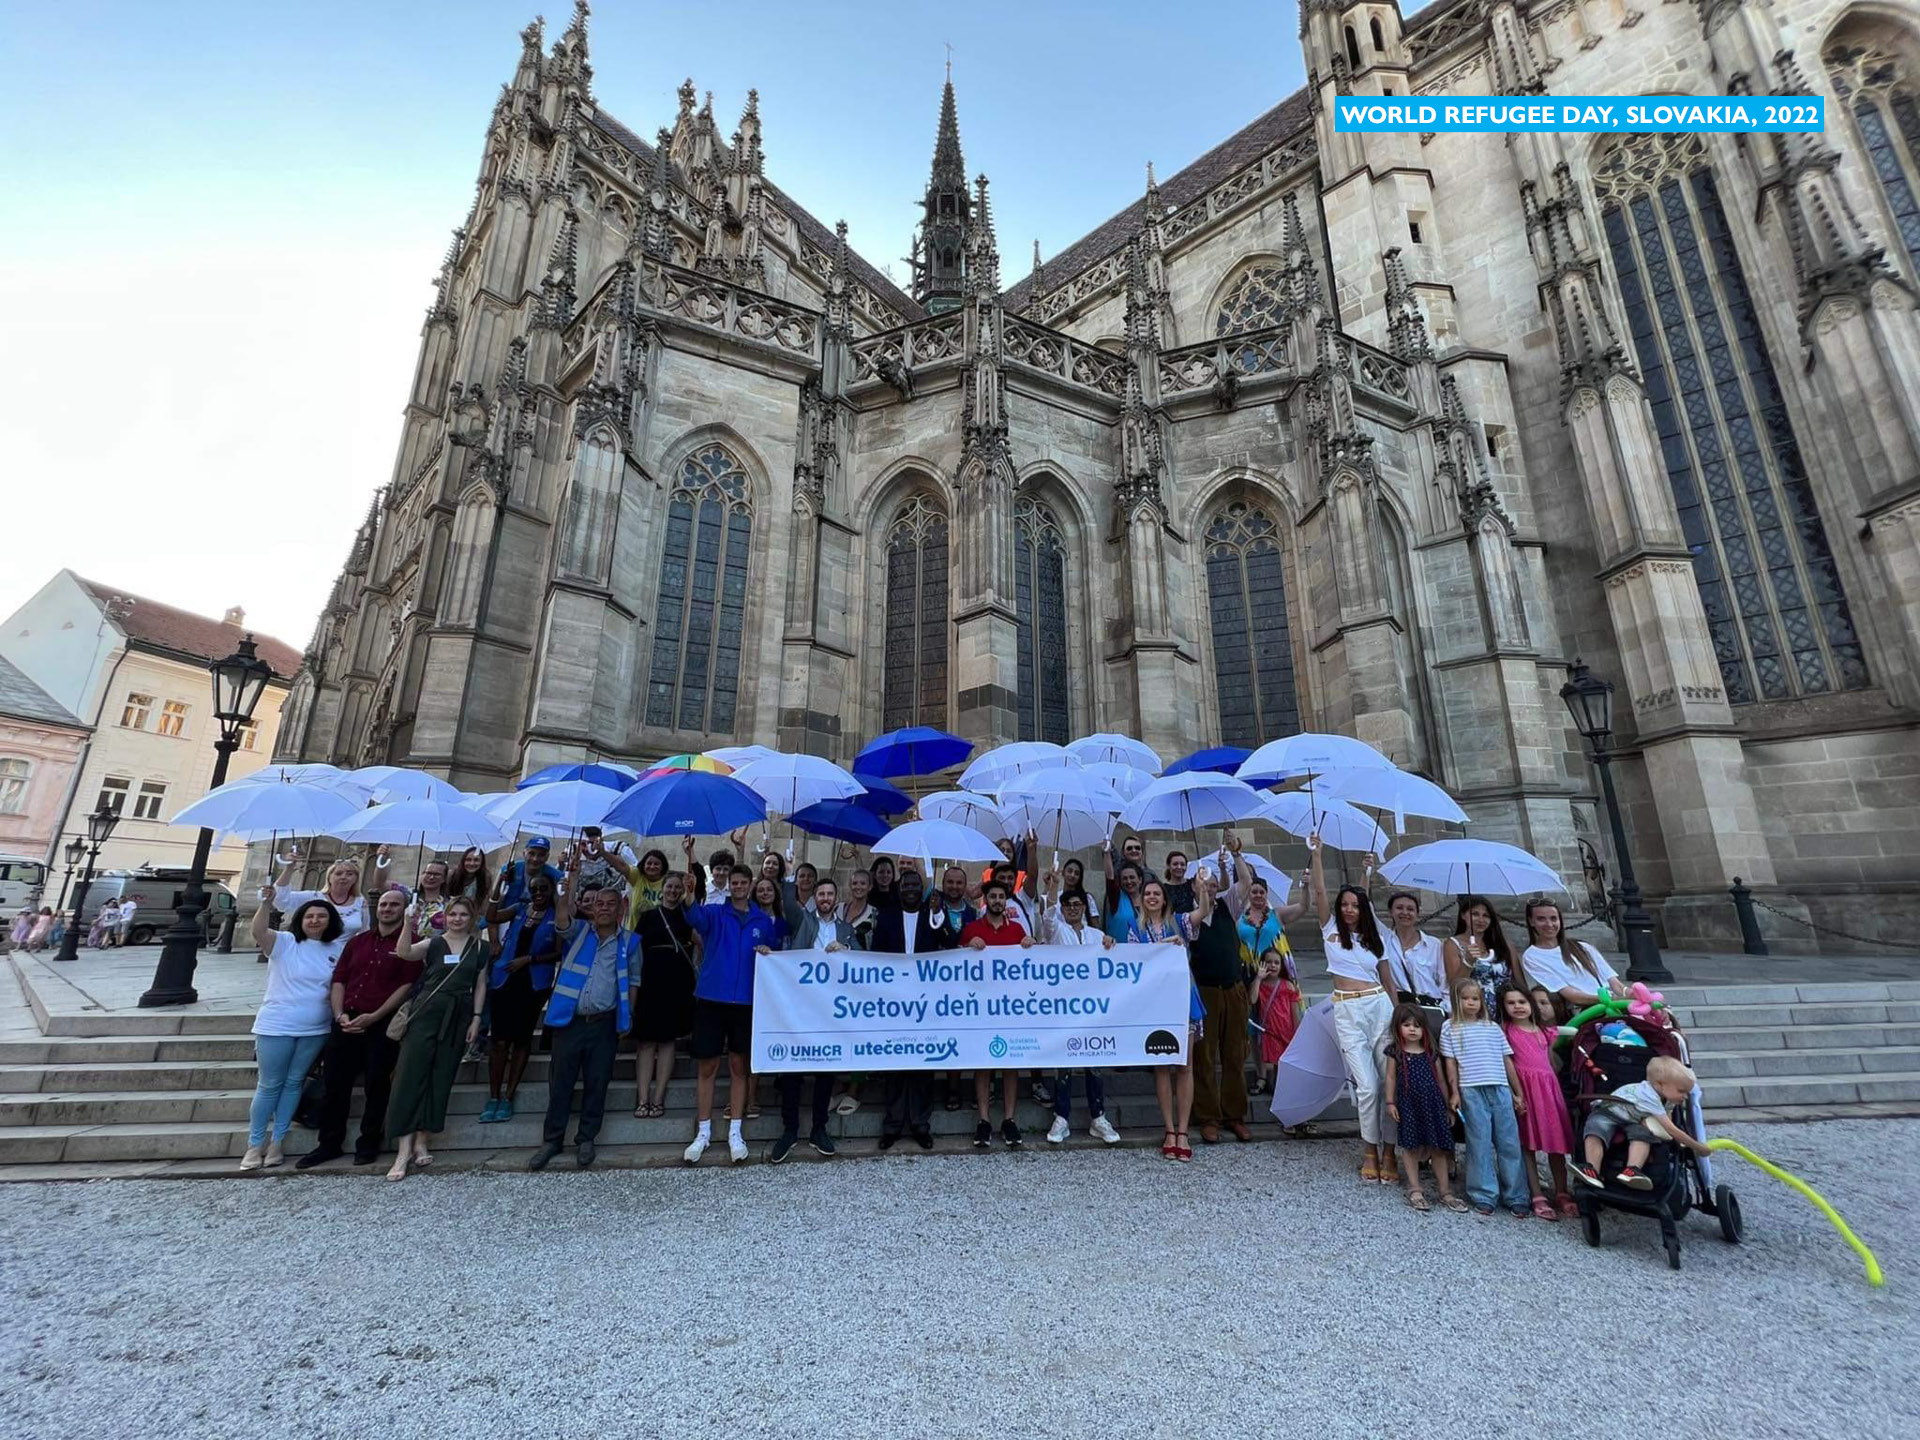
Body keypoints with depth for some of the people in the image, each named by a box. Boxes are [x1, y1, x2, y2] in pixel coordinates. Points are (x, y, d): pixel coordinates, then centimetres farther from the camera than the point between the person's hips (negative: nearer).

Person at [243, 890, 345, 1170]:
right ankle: (255, 1144, 20)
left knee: (294, 1083, 12)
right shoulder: (285, 943, -7)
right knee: (270, 1085, 6)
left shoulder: (339, 949, 3)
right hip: (276, 1026, -3)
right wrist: (267, 902, -41)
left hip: (315, 1030, 3)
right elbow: (259, 931, -27)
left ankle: (277, 1141, 23)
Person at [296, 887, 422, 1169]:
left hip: (382, 1024, -5)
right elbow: (339, 980, 12)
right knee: (335, 1082, 8)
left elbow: (407, 985, -10)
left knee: (376, 1085, 3)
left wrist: (373, 1017, -15)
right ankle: (330, 1143, 23)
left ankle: (369, 1143, 18)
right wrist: (340, 1014, -4)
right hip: (347, 1023, 5)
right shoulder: (356, 941, 15)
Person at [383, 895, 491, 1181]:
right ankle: (403, 1150, 0)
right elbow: (404, 952, -18)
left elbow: (480, 985, 8)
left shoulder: (479, 947, 6)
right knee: (410, 1076, -5)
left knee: (440, 1080, 5)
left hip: (458, 1018, 2)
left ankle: (420, 1142, 17)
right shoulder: (433, 943, 3)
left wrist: (476, 1018, 1)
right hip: (426, 1013, -1)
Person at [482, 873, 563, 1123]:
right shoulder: (519, 909, 11)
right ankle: (493, 1097, 9)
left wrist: (529, 959, -12)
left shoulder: (557, 917, -1)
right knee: (499, 1039, -1)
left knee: (522, 1039, 4)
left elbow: (558, 954, -5)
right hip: (504, 980, 2)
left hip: (533, 984, -2)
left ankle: (508, 1097, 13)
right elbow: (491, 917, -2)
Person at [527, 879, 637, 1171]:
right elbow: (563, 913, -17)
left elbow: (633, 981, 7)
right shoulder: (579, 931, 4)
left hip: (604, 1024, 0)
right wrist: (573, 876, -22)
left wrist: (627, 1019, 3)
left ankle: (586, 1139, 20)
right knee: (560, 1082, 7)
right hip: (569, 1020, 0)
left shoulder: (629, 942, 3)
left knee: (597, 1083, 5)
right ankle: (552, 1139, 22)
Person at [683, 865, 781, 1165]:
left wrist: (767, 952, -9)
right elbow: (695, 917, -22)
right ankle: (703, 1133, 19)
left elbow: (773, 957, 13)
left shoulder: (764, 921, 7)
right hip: (711, 999, -1)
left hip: (746, 1002, 1)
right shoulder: (714, 912, 0)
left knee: (739, 1066, 9)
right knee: (707, 1067, 6)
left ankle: (735, 1133, 18)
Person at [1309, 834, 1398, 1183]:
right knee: (1367, 1085, -6)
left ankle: (1389, 1151, 8)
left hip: (1379, 1007, 2)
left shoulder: (1374, 938, 12)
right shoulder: (1331, 930, 5)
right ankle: (1370, 1152, 10)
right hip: (1347, 1012, -2)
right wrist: (1316, 854, -15)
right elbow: (1319, 893, -8)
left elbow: (1388, 981, 14)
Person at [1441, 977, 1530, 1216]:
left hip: (1501, 1089, 3)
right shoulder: (1450, 1028, 7)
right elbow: (1451, 1063, 4)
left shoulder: (1493, 1028, 16)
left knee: (1509, 1142, 4)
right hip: (1472, 1091, -3)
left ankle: (1515, 1197, 14)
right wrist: (1454, 1093, -1)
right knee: (1480, 1144, 0)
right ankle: (1484, 1196, 8)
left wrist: (1518, 1093, 13)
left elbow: (1507, 1061, 17)